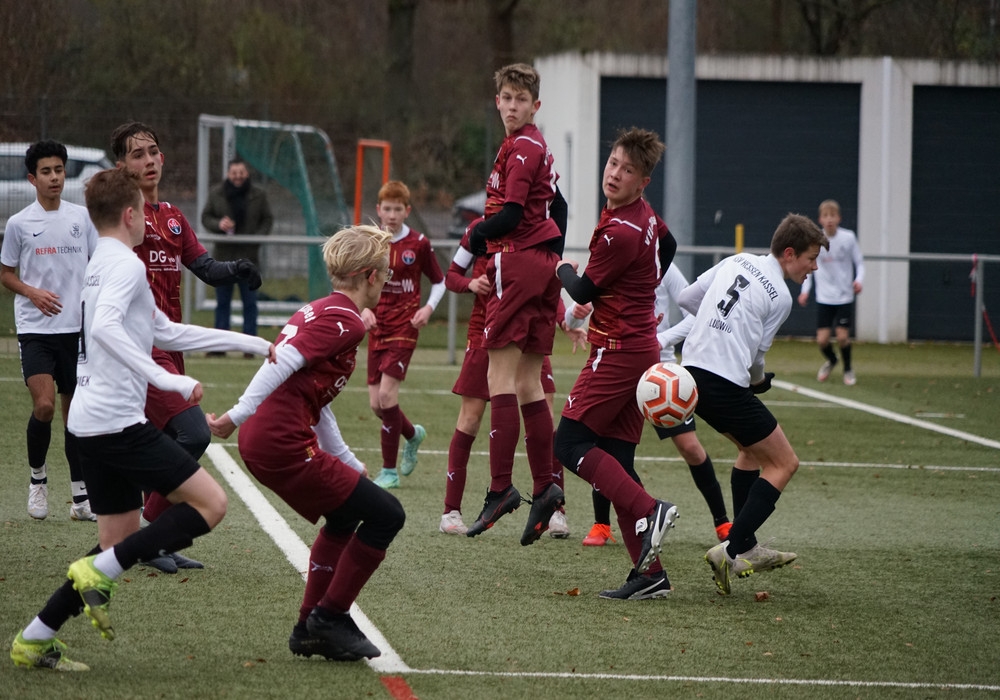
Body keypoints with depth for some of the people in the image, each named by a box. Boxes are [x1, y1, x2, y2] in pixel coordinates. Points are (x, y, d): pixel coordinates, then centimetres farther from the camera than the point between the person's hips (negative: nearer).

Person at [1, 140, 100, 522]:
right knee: (44, 405, -16)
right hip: (35, 329, -2)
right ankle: (37, 475, 9)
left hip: (77, 328, 2)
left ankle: (81, 497, 12)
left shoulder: (82, 217, 4)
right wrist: (33, 293, -11)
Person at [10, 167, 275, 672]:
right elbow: (105, 328, -28)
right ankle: (100, 572, -13)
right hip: (118, 420, -10)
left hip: (92, 423, 10)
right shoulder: (125, 265, -9)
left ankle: (34, 640, 12)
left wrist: (255, 345, 28)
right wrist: (168, 380, -30)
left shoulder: (100, 266, 21)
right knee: (210, 503, -9)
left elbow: (168, 333, 27)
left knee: (122, 543, 14)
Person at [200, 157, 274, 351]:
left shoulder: (258, 195, 3)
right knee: (222, 303, 7)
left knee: (250, 303, 1)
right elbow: (205, 217, 8)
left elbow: (268, 220, 7)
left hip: (249, 256, -1)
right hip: (223, 256, 1)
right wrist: (218, 224, -13)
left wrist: (258, 237, -11)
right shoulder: (216, 194, 5)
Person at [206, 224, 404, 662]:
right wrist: (237, 416, -28)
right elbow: (282, 363, -22)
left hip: (263, 441, 10)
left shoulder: (317, 311, 21)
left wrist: (348, 463, 33)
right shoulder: (345, 321, -9)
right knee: (385, 515, -3)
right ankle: (328, 621, 2)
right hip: (283, 444, -10)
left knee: (345, 517, 28)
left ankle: (311, 627, 28)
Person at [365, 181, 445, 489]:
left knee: (387, 394, -16)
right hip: (377, 327, 4)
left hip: (404, 326, -4)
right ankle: (413, 434, 36)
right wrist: (364, 310, -8)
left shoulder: (418, 244, -3)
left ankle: (389, 471, -7)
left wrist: (429, 308, -9)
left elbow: (439, 281, 7)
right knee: (376, 404, 3)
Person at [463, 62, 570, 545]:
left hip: (516, 261, -10)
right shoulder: (537, 148, 18)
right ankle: (545, 486, 7)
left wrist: (474, 239, -2)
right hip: (543, 262, 10)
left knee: (501, 377, -11)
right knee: (528, 385, 10)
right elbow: (558, 208, 25)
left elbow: (510, 216, -18)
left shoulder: (520, 147, -11)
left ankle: (500, 488, -16)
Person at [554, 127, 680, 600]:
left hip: (618, 350, -9)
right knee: (615, 459, 7)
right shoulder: (647, 216, 9)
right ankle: (649, 572, 2)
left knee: (571, 443, -7)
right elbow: (668, 247, 32)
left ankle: (649, 512, -17)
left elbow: (583, 291, -9)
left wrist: (563, 270, 12)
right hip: (643, 345, 9)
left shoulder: (620, 232, -19)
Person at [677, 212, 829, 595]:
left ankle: (747, 548, 26)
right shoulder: (779, 297, -7)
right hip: (725, 386, -8)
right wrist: (759, 380, 20)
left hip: (692, 370, 8)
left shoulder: (735, 261, 13)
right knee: (784, 462, 3)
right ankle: (731, 551, -8)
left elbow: (685, 299, 18)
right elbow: (755, 356, -1)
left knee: (753, 448, 27)